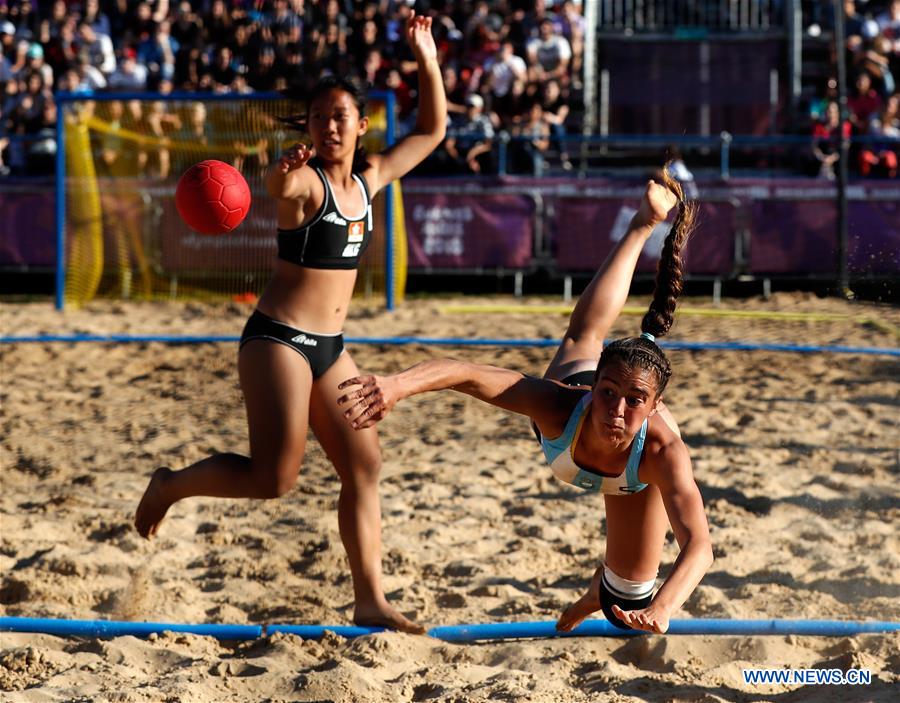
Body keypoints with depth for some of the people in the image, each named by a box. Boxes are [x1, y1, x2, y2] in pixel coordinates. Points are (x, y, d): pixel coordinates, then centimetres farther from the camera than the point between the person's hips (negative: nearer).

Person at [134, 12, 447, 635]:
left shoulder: (369, 179, 10)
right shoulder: (306, 181, -12)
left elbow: (431, 132, 21)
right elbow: (279, 186, -39)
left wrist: (428, 64, 11)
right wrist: (285, 171, -62)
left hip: (330, 346, 7)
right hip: (279, 338, -7)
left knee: (364, 467, 2)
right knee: (274, 476, -13)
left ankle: (371, 603, 5)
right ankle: (170, 485, 11)